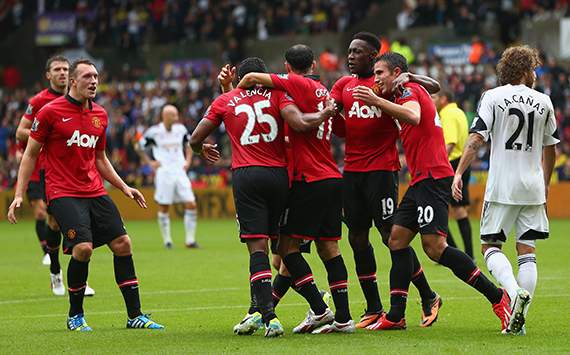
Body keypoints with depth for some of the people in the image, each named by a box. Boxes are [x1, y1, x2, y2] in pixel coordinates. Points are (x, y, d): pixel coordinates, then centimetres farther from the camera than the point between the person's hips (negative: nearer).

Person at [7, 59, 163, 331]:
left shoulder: (99, 115, 12)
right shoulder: (51, 112, -5)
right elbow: (30, 154, 0)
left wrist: (124, 186, 15)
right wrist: (19, 195, -6)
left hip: (95, 193, 6)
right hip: (63, 194, -6)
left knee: (122, 244, -2)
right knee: (83, 248, -21)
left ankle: (135, 315, 6)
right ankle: (75, 316, -2)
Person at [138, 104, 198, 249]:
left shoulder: (181, 129, 6)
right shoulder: (154, 131, -6)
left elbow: (188, 144, 24)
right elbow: (140, 146, 5)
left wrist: (188, 161, 11)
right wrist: (150, 162, -1)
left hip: (180, 172, 3)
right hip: (164, 173, -3)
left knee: (191, 204, -5)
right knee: (163, 208, 0)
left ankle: (190, 240, 2)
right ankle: (167, 240, 13)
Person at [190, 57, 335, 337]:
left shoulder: (224, 101, 11)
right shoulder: (276, 94, 7)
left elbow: (195, 139, 15)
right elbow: (298, 123, -10)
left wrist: (202, 151, 37)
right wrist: (324, 114, 8)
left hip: (245, 176, -1)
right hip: (278, 174, 1)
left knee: (257, 248, -7)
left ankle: (269, 317, -20)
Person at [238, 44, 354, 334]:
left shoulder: (300, 84, -7)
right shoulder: (323, 91, 17)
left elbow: (251, 78, -13)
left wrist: (235, 91, 5)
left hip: (310, 180, -8)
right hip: (332, 178, 8)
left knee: (288, 245, -3)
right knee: (328, 248, 8)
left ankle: (319, 310, -9)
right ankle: (343, 318, 4)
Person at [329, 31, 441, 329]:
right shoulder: (344, 84, 15)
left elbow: (434, 87, -3)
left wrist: (407, 77, -20)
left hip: (381, 168, -6)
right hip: (351, 169, 6)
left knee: (391, 235, -8)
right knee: (357, 238, 5)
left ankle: (428, 298, 5)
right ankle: (373, 309, 13)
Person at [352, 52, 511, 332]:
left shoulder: (409, 90, -7)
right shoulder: (408, 95, 24)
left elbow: (413, 117, -27)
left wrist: (377, 101, -28)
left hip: (432, 177, -11)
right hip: (422, 180, 11)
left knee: (434, 247, -16)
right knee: (397, 240, 7)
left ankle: (497, 297, -14)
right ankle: (396, 315, 7)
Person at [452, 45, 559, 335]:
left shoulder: (492, 97, -3)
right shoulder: (543, 102, 7)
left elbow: (476, 138, -13)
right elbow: (550, 148, 15)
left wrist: (458, 173, -12)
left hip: (502, 187, -3)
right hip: (533, 186, 3)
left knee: (490, 246, 5)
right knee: (527, 250, 6)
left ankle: (516, 292, -21)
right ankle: (520, 318, -1)